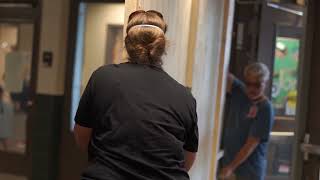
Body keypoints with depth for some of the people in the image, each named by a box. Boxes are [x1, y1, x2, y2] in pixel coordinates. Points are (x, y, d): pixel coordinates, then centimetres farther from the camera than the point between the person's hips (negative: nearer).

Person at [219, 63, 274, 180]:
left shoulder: (265, 109, -16)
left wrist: (231, 167, -21)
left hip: (250, 169, -6)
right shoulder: (238, 92, 3)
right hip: (228, 162, 6)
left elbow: (251, 144, -18)